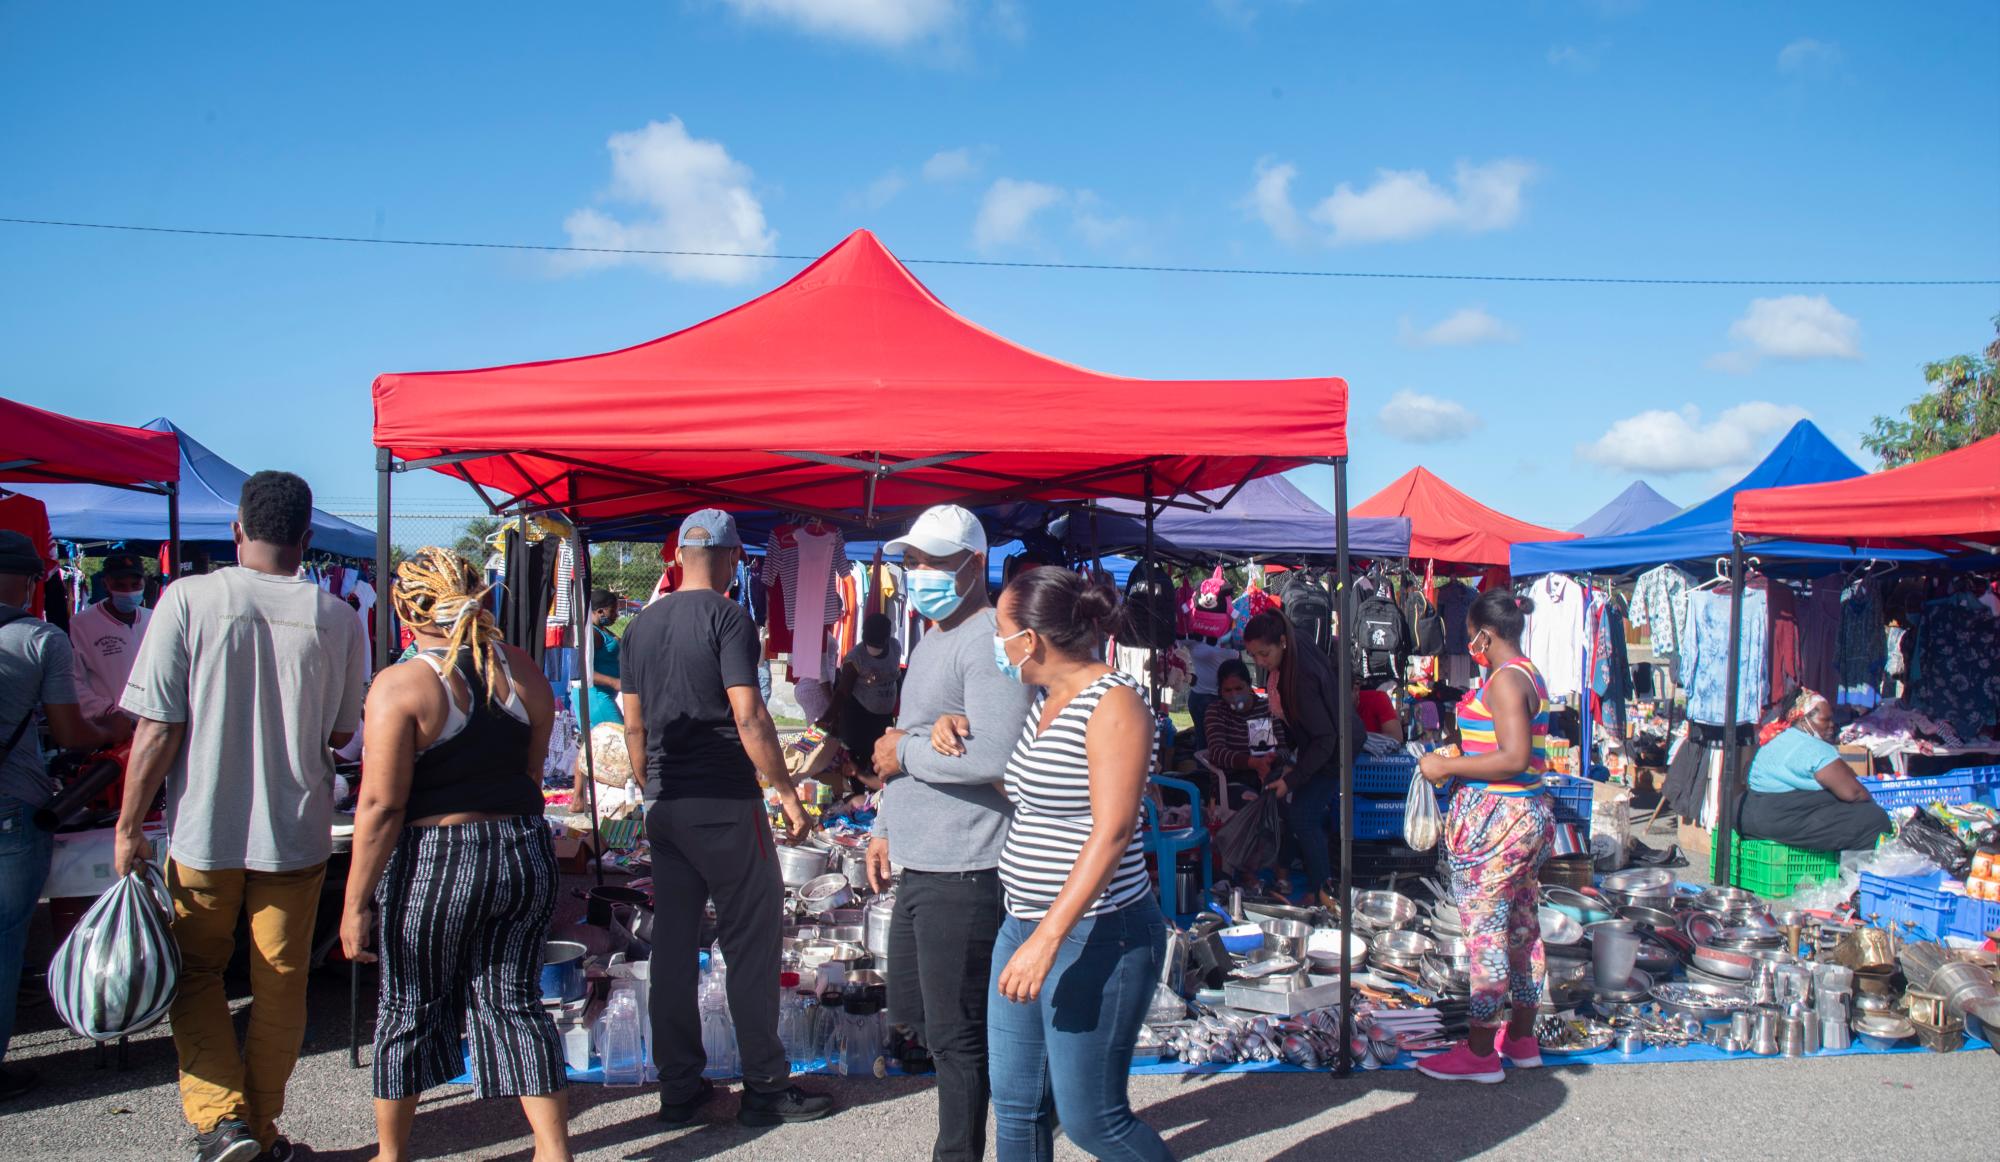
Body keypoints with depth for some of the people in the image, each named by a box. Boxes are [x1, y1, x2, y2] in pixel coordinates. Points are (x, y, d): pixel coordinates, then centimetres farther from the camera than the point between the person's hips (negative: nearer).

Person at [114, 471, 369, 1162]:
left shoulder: (188, 599, -10)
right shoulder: (337, 617, -5)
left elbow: (157, 729, -10)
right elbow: (341, 735, 3)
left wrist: (129, 827, -1)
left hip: (204, 827, -1)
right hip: (297, 832, 1)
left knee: (196, 973, 17)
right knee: (281, 988, 13)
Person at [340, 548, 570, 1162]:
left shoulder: (402, 685, -14)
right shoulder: (523, 670, 1)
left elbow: (381, 804, -15)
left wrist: (357, 902, -9)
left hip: (434, 867, -4)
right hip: (526, 854, 4)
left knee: (410, 1008, 14)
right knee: (514, 999, 13)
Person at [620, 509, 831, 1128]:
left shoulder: (641, 625, 10)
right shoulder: (727, 618, -11)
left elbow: (633, 724, 14)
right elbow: (749, 717, -18)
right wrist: (786, 792, -11)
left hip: (664, 807, 7)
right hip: (724, 804, -7)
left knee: (672, 944, 10)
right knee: (752, 942, 2)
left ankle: (678, 1087, 17)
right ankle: (764, 1087, 8)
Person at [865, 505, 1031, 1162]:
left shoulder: (987, 641, -17)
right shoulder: (931, 640, 16)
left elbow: (993, 757, -28)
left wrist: (904, 751, -14)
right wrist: (888, 827, 20)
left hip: (964, 873, -11)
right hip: (920, 863, 11)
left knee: (954, 1033, 1)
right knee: (910, 1009, 22)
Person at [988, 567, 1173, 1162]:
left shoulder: (1114, 705, -16)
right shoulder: (1045, 699, 11)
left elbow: (1112, 833, -24)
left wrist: (1049, 939, -27)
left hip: (1096, 938, -9)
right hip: (1025, 926, 9)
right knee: (1015, 1106, 12)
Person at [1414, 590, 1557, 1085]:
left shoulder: (1505, 679, -17)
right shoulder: (1528, 674, 13)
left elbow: (1514, 758, -26)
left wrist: (1448, 766, -17)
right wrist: (1460, 760, 20)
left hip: (1496, 819, -10)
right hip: (1527, 814, 10)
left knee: (1485, 931, -3)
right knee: (1521, 926, 16)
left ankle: (1480, 1052, 4)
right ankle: (1522, 1039, 27)